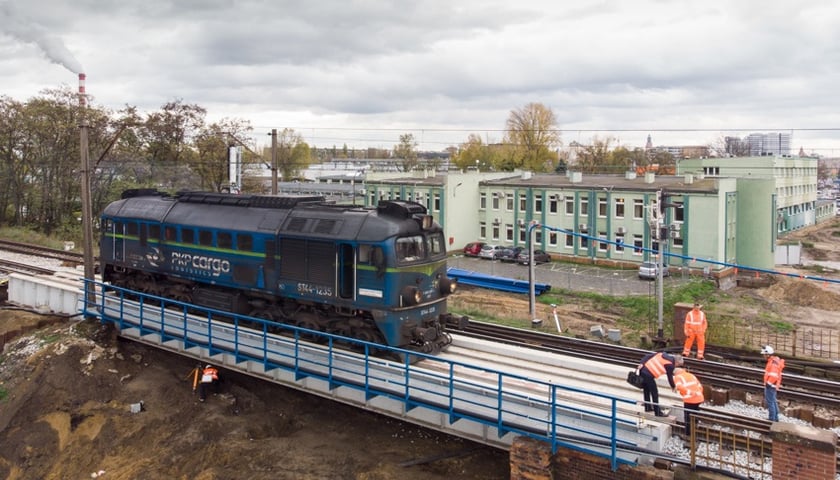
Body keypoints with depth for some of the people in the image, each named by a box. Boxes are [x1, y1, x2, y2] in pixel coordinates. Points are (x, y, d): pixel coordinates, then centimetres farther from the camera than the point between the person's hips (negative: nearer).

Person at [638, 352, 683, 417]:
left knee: (646, 390, 24)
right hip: (649, 375, -8)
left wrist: (642, 363, 3)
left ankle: (648, 407, 38)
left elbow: (648, 356, 10)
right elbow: (670, 377, 6)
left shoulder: (662, 354, 15)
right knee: (655, 393, 6)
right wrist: (673, 386, 23)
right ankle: (658, 412, 14)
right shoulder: (670, 365, -4)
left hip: (643, 370, 8)